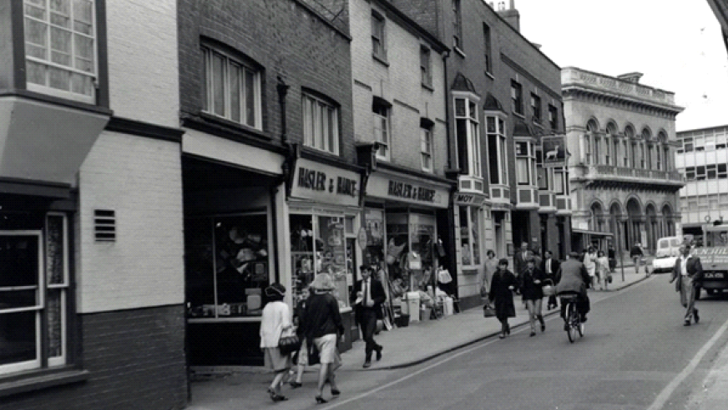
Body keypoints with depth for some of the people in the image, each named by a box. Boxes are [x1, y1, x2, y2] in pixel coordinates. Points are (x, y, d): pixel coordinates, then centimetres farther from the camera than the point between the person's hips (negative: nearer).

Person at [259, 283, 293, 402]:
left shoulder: (266, 307, 11)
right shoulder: (283, 307, -9)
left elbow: (263, 326, 13)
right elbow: (286, 325, -17)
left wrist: (263, 343, 17)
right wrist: (292, 327, 2)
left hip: (268, 342, 7)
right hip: (280, 341, -7)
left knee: (278, 369, 15)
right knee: (284, 368, -2)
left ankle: (277, 393, 14)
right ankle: (273, 387, -21)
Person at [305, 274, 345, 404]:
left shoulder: (310, 299, 4)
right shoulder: (330, 299, -9)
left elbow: (306, 318, 9)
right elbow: (337, 317, -5)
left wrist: (309, 335, 17)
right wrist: (341, 331, 8)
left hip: (315, 335, 6)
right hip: (328, 334, -6)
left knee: (332, 360, 21)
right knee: (325, 363, -6)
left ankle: (333, 386, 28)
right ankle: (319, 392, -13)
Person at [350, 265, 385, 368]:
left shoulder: (376, 283, 0)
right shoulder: (357, 284, 8)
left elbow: (383, 297, 1)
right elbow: (351, 297, 7)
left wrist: (374, 301, -16)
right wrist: (356, 295, -15)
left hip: (372, 312, -4)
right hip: (361, 312, 4)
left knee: (369, 336, -13)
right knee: (365, 337, 10)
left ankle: (368, 359, -3)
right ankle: (377, 348, 39)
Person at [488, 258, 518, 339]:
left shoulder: (510, 275, -4)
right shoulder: (496, 275, 3)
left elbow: (516, 283, 4)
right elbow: (493, 286, 8)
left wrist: (512, 286, -19)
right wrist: (491, 297, 10)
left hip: (507, 297, -3)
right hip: (498, 297, 3)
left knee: (504, 315, -6)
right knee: (499, 315, 5)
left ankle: (503, 331, 2)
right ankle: (507, 327, 31)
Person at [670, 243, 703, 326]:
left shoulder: (695, 259, -2)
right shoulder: (678, 260, 16)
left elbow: (699, 270, -7)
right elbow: (675, 270, 17)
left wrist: (693, 278, -20)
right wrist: (673, 277, -2)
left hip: (690, 280, -5)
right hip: (681, 281, 6)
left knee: (690, 301, -8)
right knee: (683, 301, 6)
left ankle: (687, 319, -4)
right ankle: (694, 311, 32)